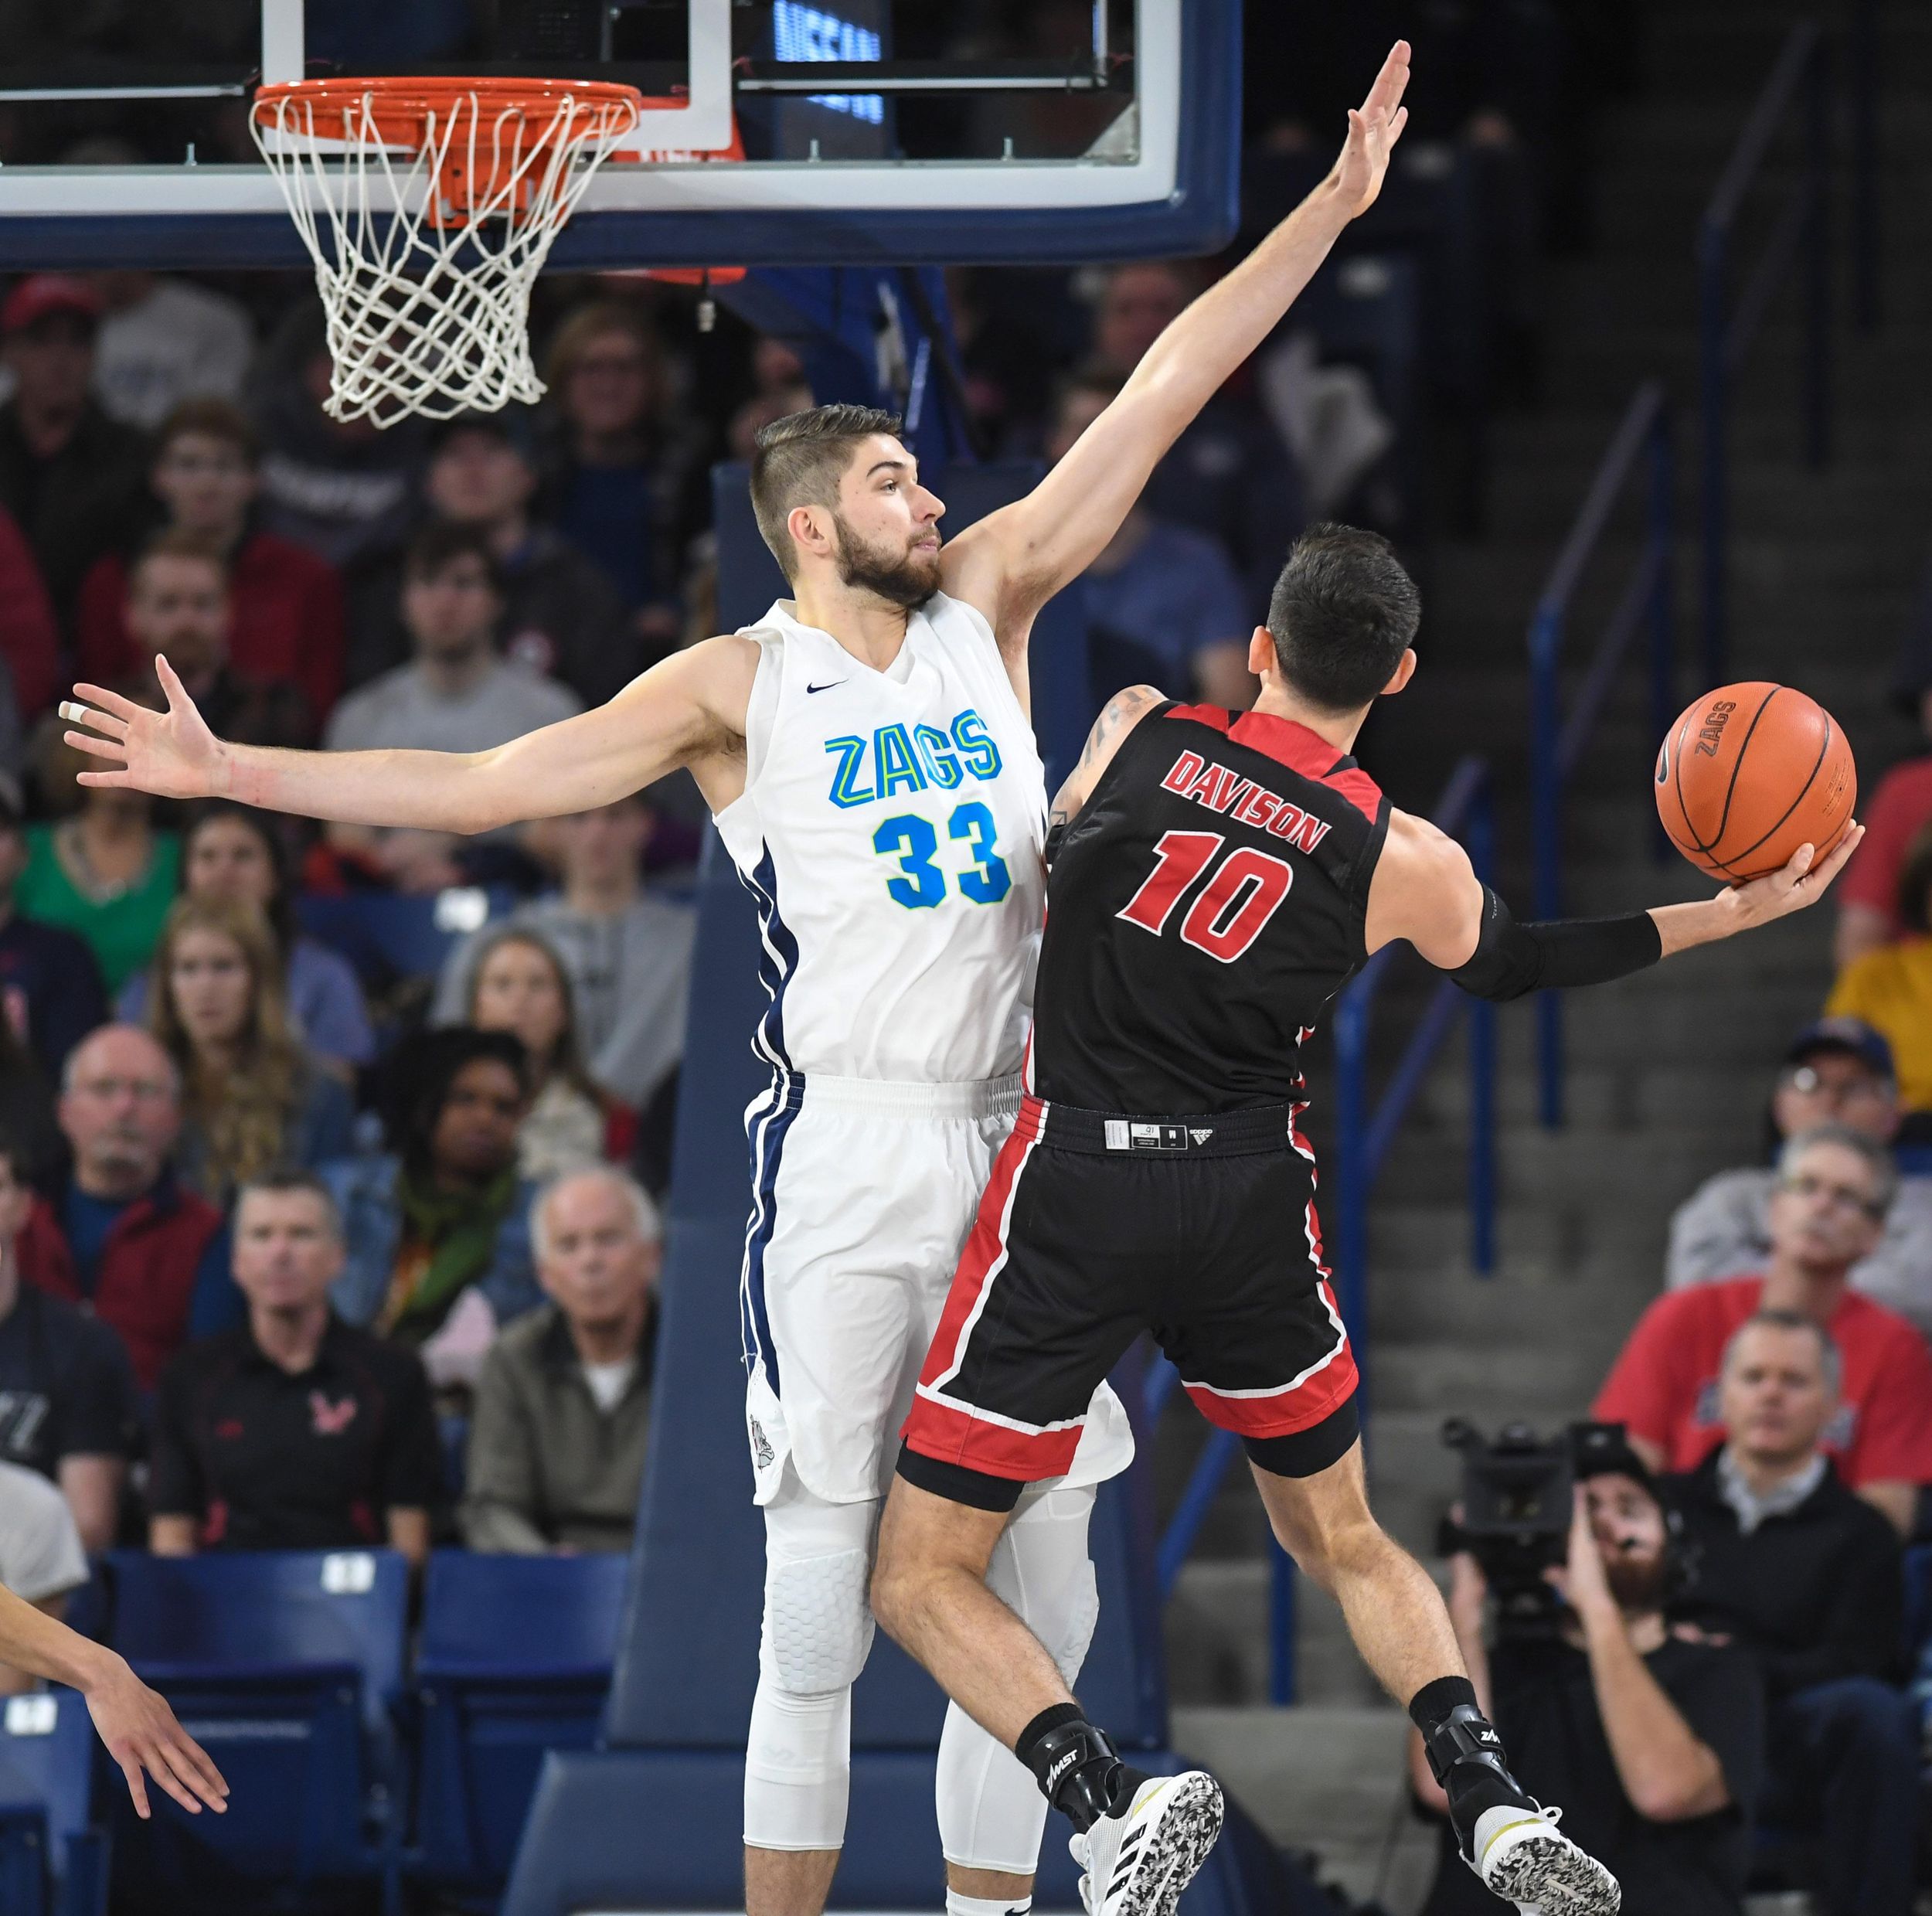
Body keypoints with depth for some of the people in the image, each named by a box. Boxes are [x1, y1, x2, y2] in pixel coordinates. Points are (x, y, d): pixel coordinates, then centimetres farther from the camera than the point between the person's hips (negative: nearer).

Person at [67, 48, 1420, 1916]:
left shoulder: (986, 601, 11)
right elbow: (484, 783, -2)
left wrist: (1332, 207, 7)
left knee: (1041, 1580, 5)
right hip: (843, 1151, -5)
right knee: (823, 1582, -8)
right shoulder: (738, 685, 1)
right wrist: (229, 770, -8)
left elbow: (1160, 393, 10)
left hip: (1015, 1151, 5)